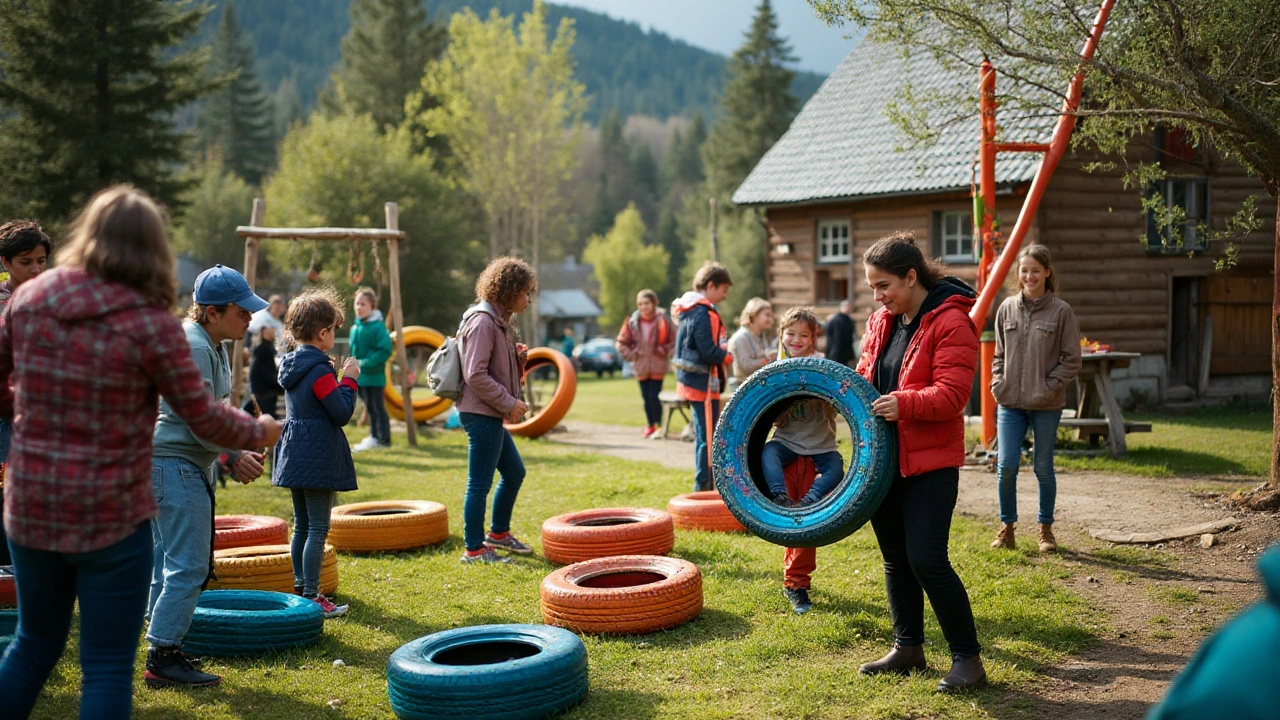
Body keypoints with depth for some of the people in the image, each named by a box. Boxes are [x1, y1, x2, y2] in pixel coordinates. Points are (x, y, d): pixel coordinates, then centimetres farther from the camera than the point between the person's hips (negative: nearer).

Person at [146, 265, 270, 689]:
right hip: (176, 464, -11)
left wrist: (234, 455, 10)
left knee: (170, 563, 14)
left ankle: (162, 653, 22)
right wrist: (233, 457, -17)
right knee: (189, 566, -10)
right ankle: (163, 657, -5)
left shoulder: (212, 345, 15)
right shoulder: (193, 347, -18)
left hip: (191, 464, 11)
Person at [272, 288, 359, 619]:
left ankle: (300, 589, 24)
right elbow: (342, 413, -17)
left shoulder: (292, 365, 8)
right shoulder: (319, 371, -18)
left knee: (301, 526, 16)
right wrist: (348, 380, -7)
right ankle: (311, 597, -2)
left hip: (295, 456, 9)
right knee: (317, 530, -4)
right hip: (318, 459, -9)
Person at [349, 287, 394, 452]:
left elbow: (384, 351, -21)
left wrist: (365, 363, -22)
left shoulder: (378, 327, -16)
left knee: (377, 407, -1)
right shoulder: (355, 326, 8)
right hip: (360, 376, 8)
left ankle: (382, 438, 6)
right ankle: (374, 436, 26)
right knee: (370, 407, 16)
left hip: (374, 375, -8)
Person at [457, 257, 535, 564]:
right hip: (480, 414, -11)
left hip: (492, 416, 11)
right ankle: (474, 549, 7)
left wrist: (517, 357, 2)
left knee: (514, 472, 19)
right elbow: (475, 375, -23)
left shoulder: (498, 321, 15)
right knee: (480, 484, -3)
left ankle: (498, 533, 34)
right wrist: (509, 403, -18)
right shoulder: (483, 322, -17)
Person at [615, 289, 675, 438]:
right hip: (641, 366, 3)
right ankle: (650, 426, 18)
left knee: (654, 397, -7)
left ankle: (659, 426, 3)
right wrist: (631, 355, 1)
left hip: (657, 366, -3)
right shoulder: (633, 322, 1)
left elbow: (674, 340, -1)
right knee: (646, 397, 8)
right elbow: (621, 343, 10)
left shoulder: (663, 320, -7)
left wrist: (664, 351, -8)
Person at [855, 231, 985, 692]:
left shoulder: (950, 322, -14)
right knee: (896, 559, 15)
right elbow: (866, 374, 21)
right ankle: (908, 648, 29)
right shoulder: (881, 322, 10)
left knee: (927, 560, -12)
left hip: (930, 463, -8)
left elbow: (952, 394, -20)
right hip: (884, 459, 8)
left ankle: (967, 658, 2)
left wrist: (904, 403, -33)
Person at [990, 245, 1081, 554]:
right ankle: (1007, 527, 14)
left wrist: (1049, 388, -11)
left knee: (1043, 467, 7)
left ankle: (1046, 529, 22)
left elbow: (1072, 359, -3)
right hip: (1010, 402, 3)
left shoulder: (1061, 311, -4)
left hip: (1046, 405, -2)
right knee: (1006, 465, -2)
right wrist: (998, 383, 1)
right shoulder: (1007, 308, 6)